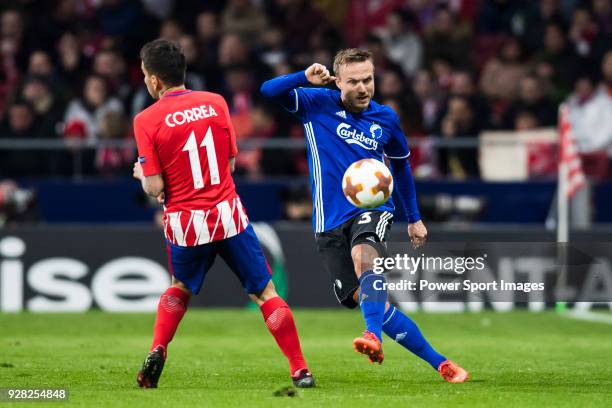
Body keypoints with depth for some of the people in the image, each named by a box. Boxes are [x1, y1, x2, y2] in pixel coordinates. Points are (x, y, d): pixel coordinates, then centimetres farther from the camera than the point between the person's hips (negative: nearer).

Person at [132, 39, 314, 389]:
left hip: (184, 223, 0)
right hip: (227, 214, 0)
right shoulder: (215, 103, 1)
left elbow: (155, 187, -9)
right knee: (265, 293, 6)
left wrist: (143, 173, 14)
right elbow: (230, 161, 9)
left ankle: (157, 351, 13)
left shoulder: (146, 120, -8)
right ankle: (300, 370, 2)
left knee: (180, 288, 28)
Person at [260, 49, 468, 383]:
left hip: (372, 210, -1)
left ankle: (374, 337, -56)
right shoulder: (318, 104, 2)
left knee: (363, 255, -36)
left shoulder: (385, 118, 8)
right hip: (331, 222, 1)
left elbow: (401, 164, 24)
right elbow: (269, 90, -8)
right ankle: (439, 363, 2)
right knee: (369, 301, -7)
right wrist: (305, 77, -24)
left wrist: (414, 218, 26)